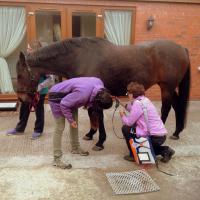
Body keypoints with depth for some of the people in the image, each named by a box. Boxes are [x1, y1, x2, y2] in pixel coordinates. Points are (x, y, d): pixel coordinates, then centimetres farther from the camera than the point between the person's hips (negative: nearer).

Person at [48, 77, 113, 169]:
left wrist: (87, 104, 1)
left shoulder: (100, 83, -16)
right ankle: (57, 159, -2)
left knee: (75, 123, 14)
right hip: (57, 97, -8)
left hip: (68, 96, 9)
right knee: (60, 127, -9)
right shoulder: (83, 94, -39)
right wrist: (70, 120, -19)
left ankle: (75, 148, 32)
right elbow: (63, 105, -29)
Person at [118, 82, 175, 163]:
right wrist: (123, 104, 30)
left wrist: (122, 115, 8)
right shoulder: (144, 100, 11)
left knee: (125, 128, 4)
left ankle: (134, 155, 14)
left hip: (154, 137, -9)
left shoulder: (138, 103, -16)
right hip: (161, 136, 9)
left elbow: (129, 122, -11)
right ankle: (164, 150, 18)